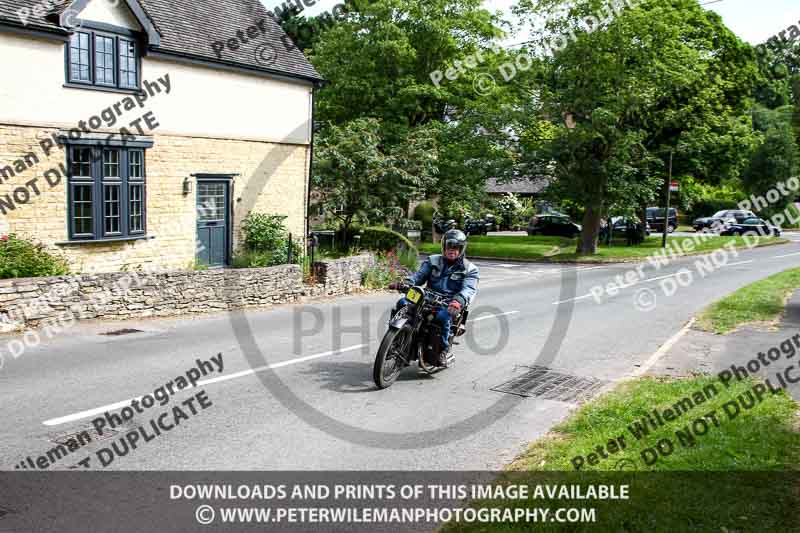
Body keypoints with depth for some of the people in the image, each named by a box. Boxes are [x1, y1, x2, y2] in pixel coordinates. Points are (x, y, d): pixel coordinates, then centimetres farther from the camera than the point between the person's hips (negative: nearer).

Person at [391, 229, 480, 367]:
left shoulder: (469, 269, 4)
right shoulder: (433, 261, 16)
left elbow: (469, 289, -13)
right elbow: (419, 275, 5)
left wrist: (459, 301, -36)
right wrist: (404, 283, -17)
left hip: (450, 304, -4)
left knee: (443, 315, -38)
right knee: (403, 303, -19)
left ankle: (444, 349, -16)